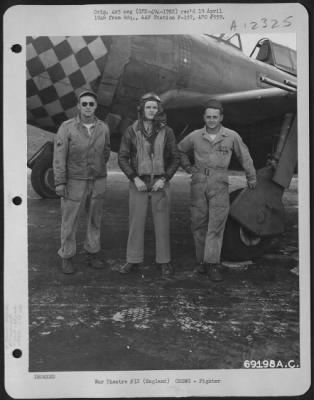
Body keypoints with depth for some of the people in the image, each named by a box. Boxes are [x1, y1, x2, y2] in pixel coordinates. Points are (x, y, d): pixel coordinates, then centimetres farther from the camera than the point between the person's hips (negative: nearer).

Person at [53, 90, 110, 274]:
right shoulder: (67, 127, -11)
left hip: (98, 181, 3)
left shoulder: (103, 128, -1)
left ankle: (93, 255, 26)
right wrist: (59, 182, -15)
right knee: (70, 221, 4)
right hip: (74, 182, -3)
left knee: (95, 220, 12)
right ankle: (67, 258, 18)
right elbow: (59, 156, -11)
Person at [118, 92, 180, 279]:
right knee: (136, 221, 5)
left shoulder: (167, 132, -2)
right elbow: (123, 158, -1)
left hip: (160, 183, 0)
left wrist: (164, 179, -11)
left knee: (162, 222, 3)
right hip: (139, 183, 1)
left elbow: (176, 158, 1)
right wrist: (135, 179, -13)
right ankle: (133, 260, 18)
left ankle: (165, 261, 15)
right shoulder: (131, 131, -2)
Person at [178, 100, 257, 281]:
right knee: (198, 224, 4)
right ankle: (202, 261, 16)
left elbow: (244, 156, 13)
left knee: (216, 225, -7)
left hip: (219, 185, -2)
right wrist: (188, 168, 14)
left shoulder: (231, 136, 0)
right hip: (198, 183, 2)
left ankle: (213, 265, -5)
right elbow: (180, 150, 22)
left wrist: (252, 177, 20)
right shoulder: (195, 136, 3)